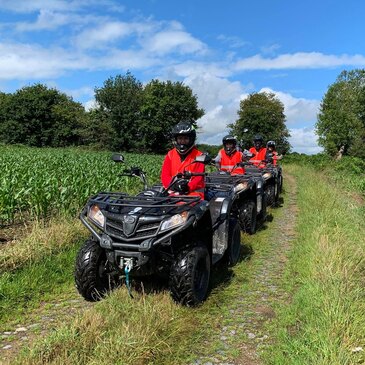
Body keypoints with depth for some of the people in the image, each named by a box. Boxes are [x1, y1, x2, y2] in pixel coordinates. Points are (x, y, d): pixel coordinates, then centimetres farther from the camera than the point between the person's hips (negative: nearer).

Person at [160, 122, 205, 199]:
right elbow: (164, 175, 5)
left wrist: (188, 187, -22)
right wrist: (173, 185, -18)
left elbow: (199, 178, -2)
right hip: (173, 193, 2)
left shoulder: (198, 156, 7)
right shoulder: (170, 155, 15)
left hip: (193, 192, -2)